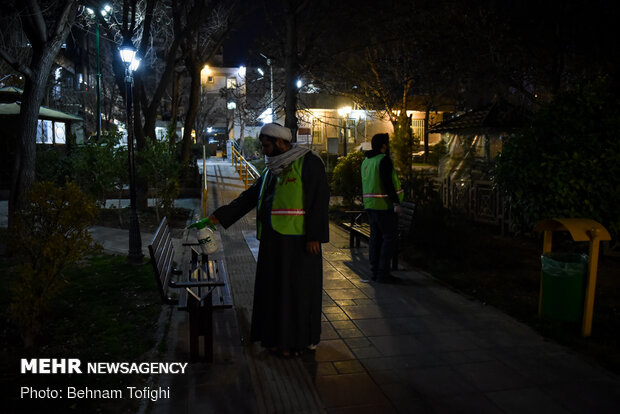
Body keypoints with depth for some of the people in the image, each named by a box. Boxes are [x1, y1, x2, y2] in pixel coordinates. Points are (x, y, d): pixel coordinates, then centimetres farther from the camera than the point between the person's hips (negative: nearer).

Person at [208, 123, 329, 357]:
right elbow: (249, 197, 17)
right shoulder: (271, 170, 15)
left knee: (297, 288, 3)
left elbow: (319, 199, -13)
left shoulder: (308, 162, -8)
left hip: (298, 239, -7)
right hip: (273, 239, 7)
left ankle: (298, 340, 18)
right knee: (274, 287, 12)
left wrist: (314, 236, -18)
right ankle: (277, 336, 26)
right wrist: (220, 216, 12)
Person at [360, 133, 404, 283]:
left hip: (370, 204, 9)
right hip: (384, 205, -9)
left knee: (376, 236, 12)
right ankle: (383, 273, -5)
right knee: (389, 237, -4)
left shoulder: (366, 161, 15)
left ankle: (375, 271, 14)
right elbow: (388, 183, -21)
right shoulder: (384, 160, -13)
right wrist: (396, 202, -19)